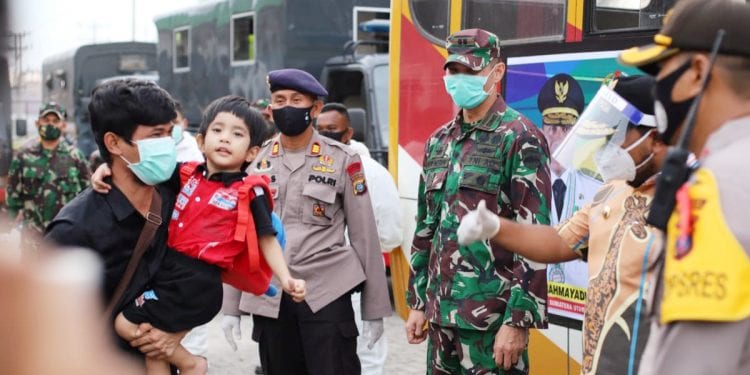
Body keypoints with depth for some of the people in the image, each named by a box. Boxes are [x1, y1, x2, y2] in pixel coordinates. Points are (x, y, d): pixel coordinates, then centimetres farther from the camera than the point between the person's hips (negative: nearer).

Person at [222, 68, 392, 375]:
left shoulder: (342, 160, -1)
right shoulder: (255, 160, 6)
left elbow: (364, 236, 0)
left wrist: (374, 309, -1)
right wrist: (231, 306, 6)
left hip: (326, 293, -3)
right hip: (268, 297, 3)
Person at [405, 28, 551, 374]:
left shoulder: (521, 139, -8)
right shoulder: (438, 142, 12)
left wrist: (519, 319, -17)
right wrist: (417, 302, 15)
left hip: (493, 317, -6)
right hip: (442, 313, 6)